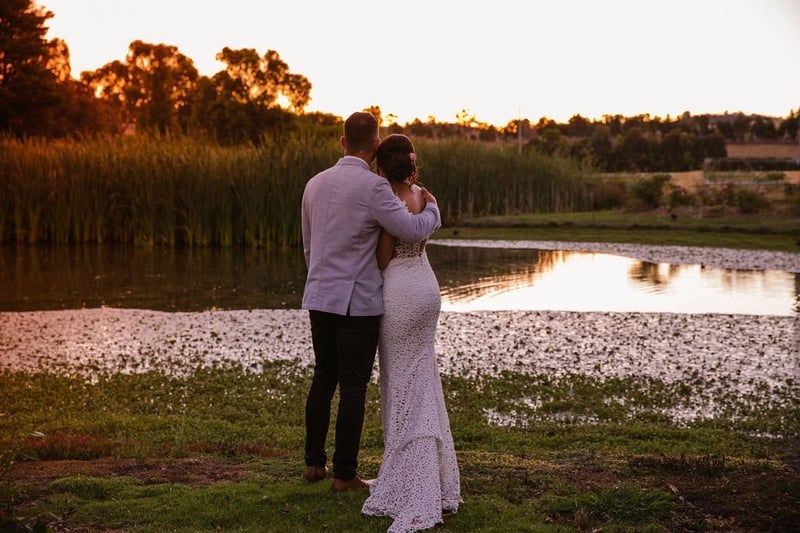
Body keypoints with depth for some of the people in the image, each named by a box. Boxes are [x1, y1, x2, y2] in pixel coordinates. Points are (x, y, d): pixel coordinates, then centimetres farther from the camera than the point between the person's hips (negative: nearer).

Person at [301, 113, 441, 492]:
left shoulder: (315, 184, 7)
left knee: (323, 378, 18)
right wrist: (432, 209, 2)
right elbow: (413, 230, -19)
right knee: (353, 386, 2)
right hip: (358, 301, -6)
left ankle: (314, 462, 22)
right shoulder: (372, 187, -15)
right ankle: (344, 473, 7)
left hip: (320, 297, 6)